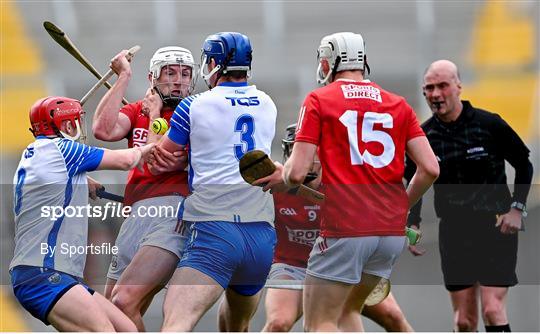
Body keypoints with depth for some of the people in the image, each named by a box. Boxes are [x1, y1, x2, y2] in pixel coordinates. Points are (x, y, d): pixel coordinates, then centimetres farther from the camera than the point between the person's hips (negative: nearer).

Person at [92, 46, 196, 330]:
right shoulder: (137, 111, 19)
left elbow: (157, 164, -8)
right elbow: (103, 130, -3)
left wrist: (155, 114, 4)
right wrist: (124, 76, 4)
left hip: (173, 214, -7)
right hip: (135, 218, 7)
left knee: (123, 302, -25)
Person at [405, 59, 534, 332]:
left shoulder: (489, 124, -7)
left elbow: (524, 164, 5)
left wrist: (517, 208, -4)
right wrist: (413, 225, 3)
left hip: (496, 227, -3)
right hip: (453, 232, 3)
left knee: (492, 309, -13)